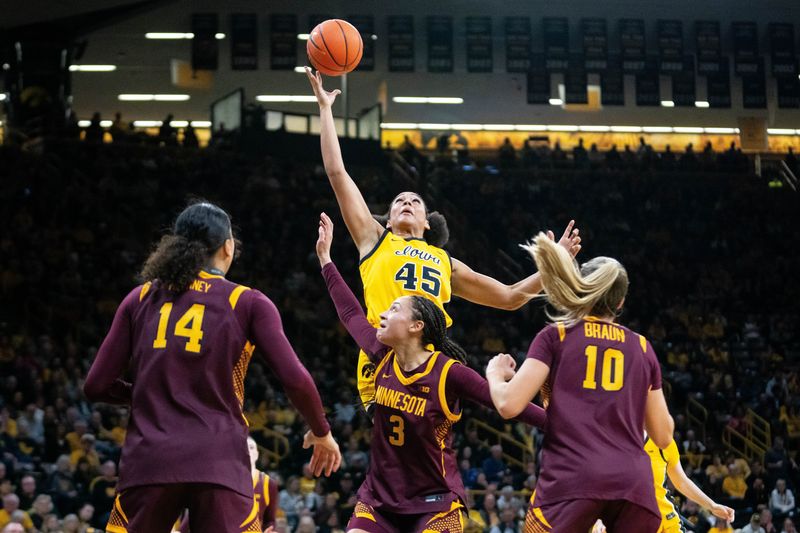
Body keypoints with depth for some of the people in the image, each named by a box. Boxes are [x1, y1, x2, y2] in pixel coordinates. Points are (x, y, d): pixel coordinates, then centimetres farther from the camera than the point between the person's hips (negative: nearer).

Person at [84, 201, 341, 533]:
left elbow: (97, 385, 9)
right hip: (219, 464, -2)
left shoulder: (141, 298, 12)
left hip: (148, 459, 2)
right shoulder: (249, 303, 6)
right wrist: (321, 432, 15)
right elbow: (296, 381, -3)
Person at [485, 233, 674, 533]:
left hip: (571, 481, -3)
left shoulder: (555, 336, 12)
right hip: (634, 483, 3)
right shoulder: (641, 347, 21)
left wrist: (495, 374, 22)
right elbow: (663, 436, 23)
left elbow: (510, 404, 0)